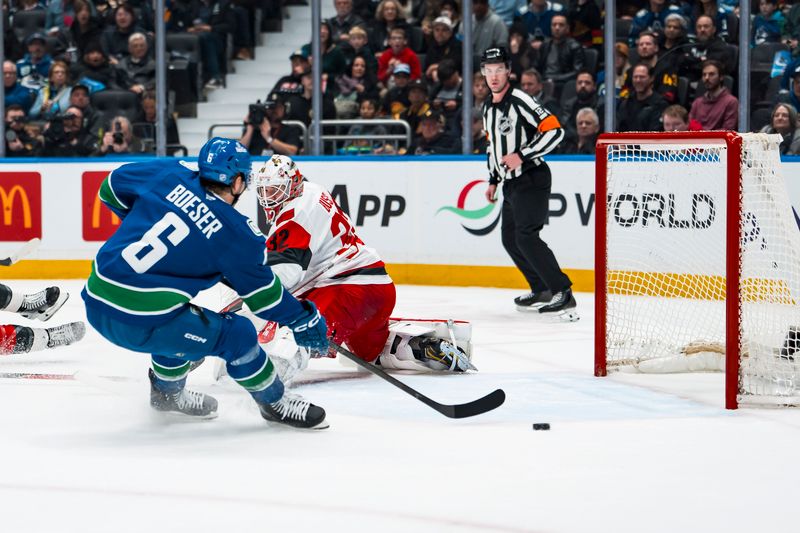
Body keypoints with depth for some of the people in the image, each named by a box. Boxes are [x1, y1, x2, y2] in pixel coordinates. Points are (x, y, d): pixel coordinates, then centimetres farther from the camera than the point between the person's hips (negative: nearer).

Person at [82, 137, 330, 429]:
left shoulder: (169, 175, 7)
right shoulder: (236, 233, -3)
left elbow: (111, 189, 22)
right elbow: (263, 293, 7)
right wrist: (305, 318, 21)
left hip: (96, 304, 7)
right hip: (140, 323, -7)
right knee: (236, 333, 6)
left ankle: (167, 392, 50)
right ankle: (274, 403, 24)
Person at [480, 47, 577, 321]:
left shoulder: (520, 101, -14)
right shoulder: (488, 108, 14)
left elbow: (554, 130, -21)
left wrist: (522, 155, -24)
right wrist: (493, 180, 24)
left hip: (532, 178, -10)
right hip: (511, 184, 10)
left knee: (526, 237, -20)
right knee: (510, 238, 14)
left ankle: (563, 294, -22)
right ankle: (542, 290, 25)